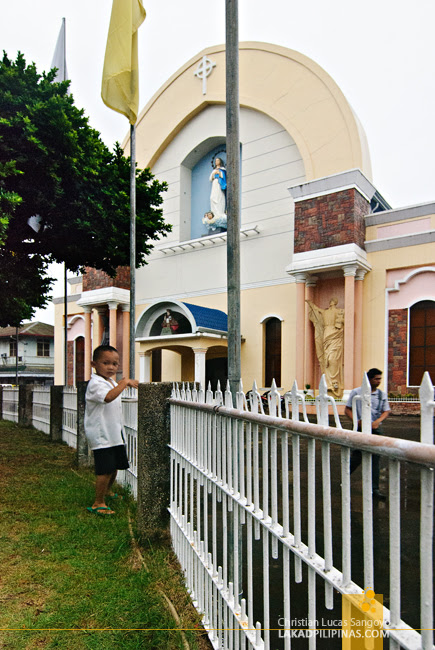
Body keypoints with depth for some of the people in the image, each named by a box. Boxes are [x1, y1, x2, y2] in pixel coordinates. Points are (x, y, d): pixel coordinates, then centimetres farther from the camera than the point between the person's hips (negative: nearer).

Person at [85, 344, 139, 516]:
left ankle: (107, 492, 41)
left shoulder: (112, 383, 14)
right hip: (101, 435, -9)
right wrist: (124, 382, -36)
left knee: (114, 467, 19)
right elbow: (108, 397, -38)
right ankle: (98, 503, 6)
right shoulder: (95, 383, -17)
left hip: (114, 434, 9)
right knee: (105, 469, -9)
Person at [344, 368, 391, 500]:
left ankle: (375, 489, 11)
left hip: (376, 429, 3)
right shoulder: (356, 392, -3)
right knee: (356, 457, 4)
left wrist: (378, 421, -16)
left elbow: (386, 411, 4)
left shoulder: (382, 395, 6)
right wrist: (356, 421, -16)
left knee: (375, 459, 2)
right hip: (360, 429, -2)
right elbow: (347, 409, 0)